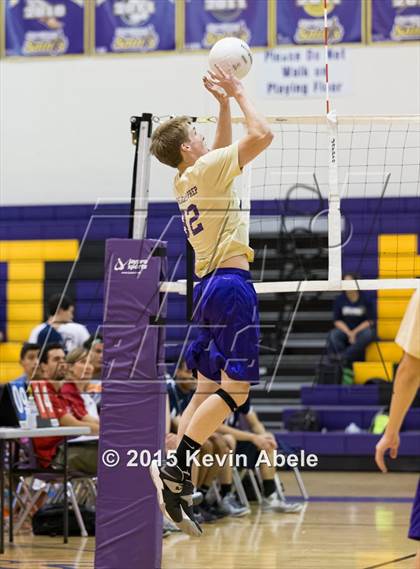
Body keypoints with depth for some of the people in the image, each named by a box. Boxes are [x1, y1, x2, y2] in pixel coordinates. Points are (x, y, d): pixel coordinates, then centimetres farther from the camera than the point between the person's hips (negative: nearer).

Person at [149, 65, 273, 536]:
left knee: (208, 390, 9)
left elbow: (226, 150, 33)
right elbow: (262, 135, -13)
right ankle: (176, 470, -16)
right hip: (230, 282, -9)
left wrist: (224, 103, 25)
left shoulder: (186, 179, 15)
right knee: (234, 389, -10)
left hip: (209, 285, 9)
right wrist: (238, 93, 0)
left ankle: (176, 485, 3)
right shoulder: (205, 170, -8)